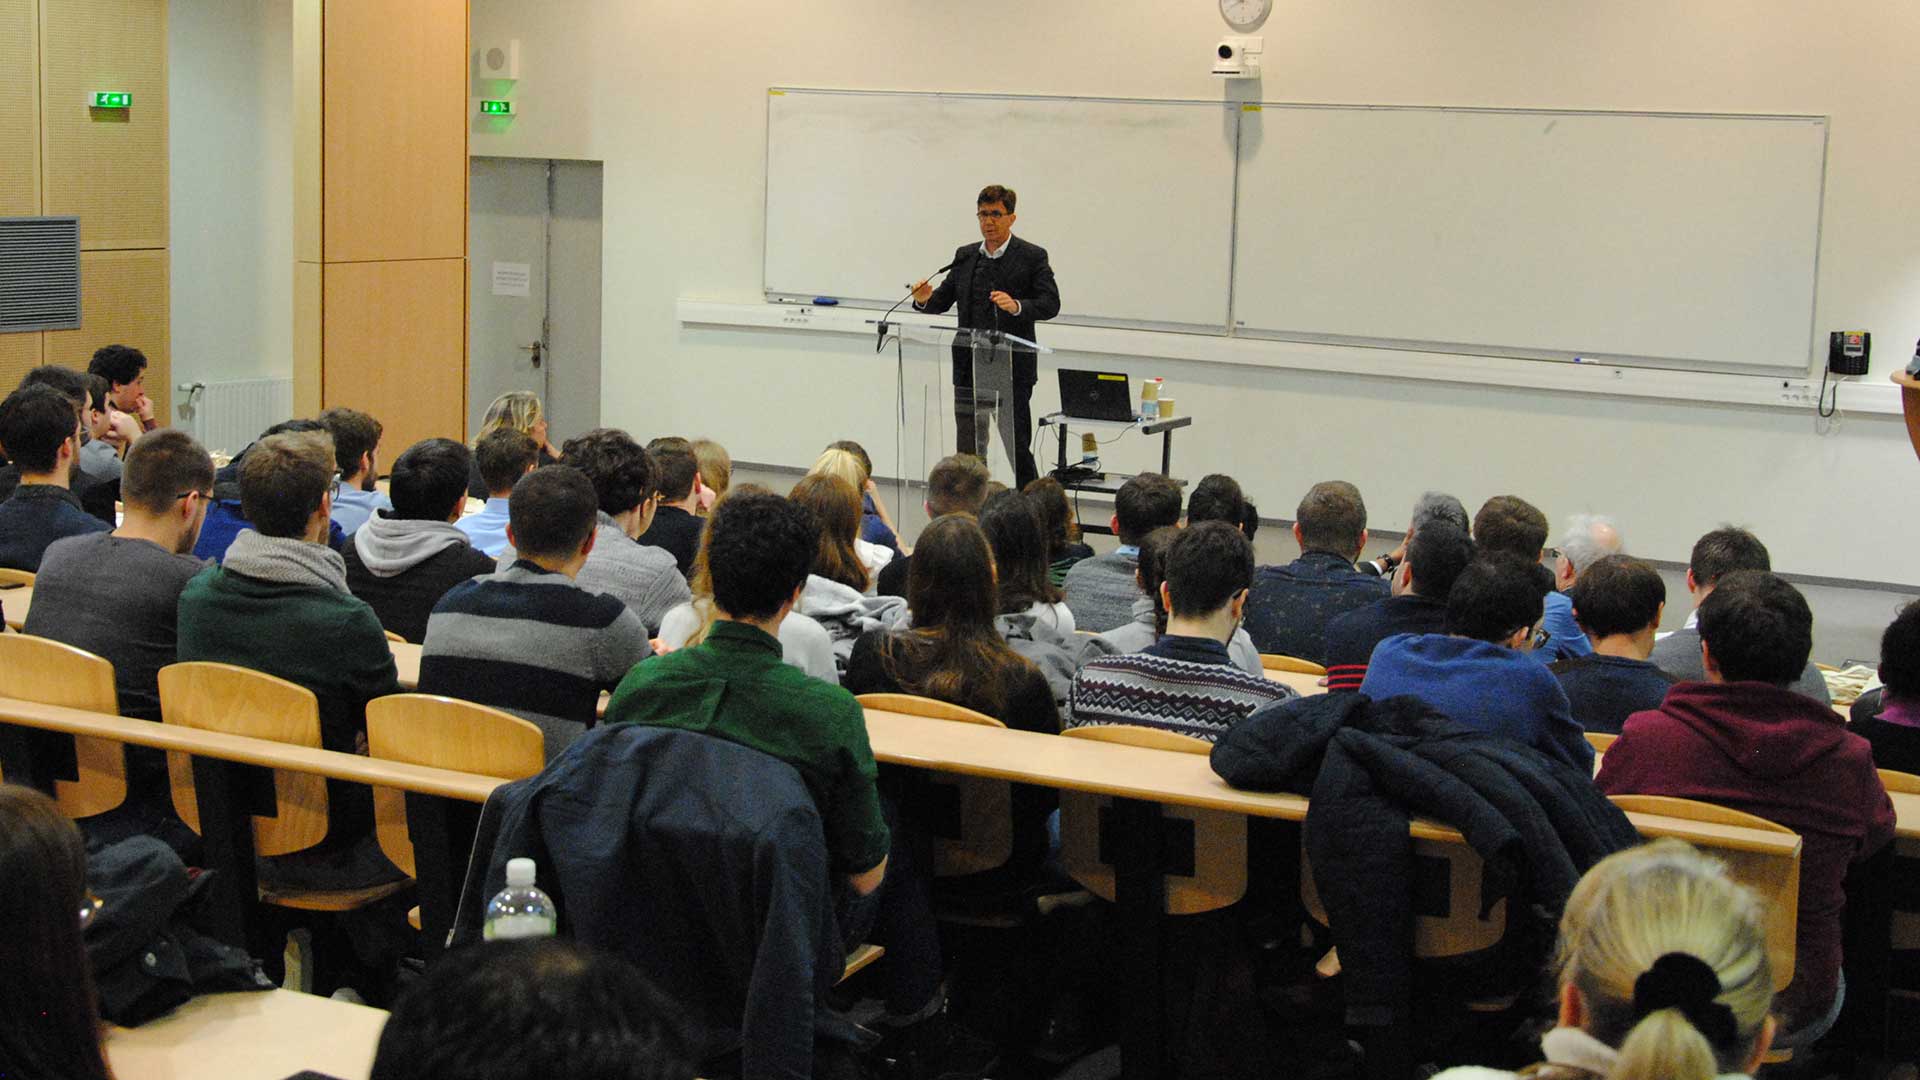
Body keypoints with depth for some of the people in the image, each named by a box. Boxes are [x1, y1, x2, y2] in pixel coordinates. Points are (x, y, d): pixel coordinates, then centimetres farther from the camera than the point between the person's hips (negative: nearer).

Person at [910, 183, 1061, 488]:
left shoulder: (1032, 257, -2)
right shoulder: (965, 256, 12)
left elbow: (1050, 304, -10)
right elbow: (943, 300, 13)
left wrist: (1017, 306, -29)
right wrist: (925, 300, -9)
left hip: (1013, 370, -4)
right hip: (969, 369, 4)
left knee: (1018, 448, 1)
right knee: (968, 449, 7)